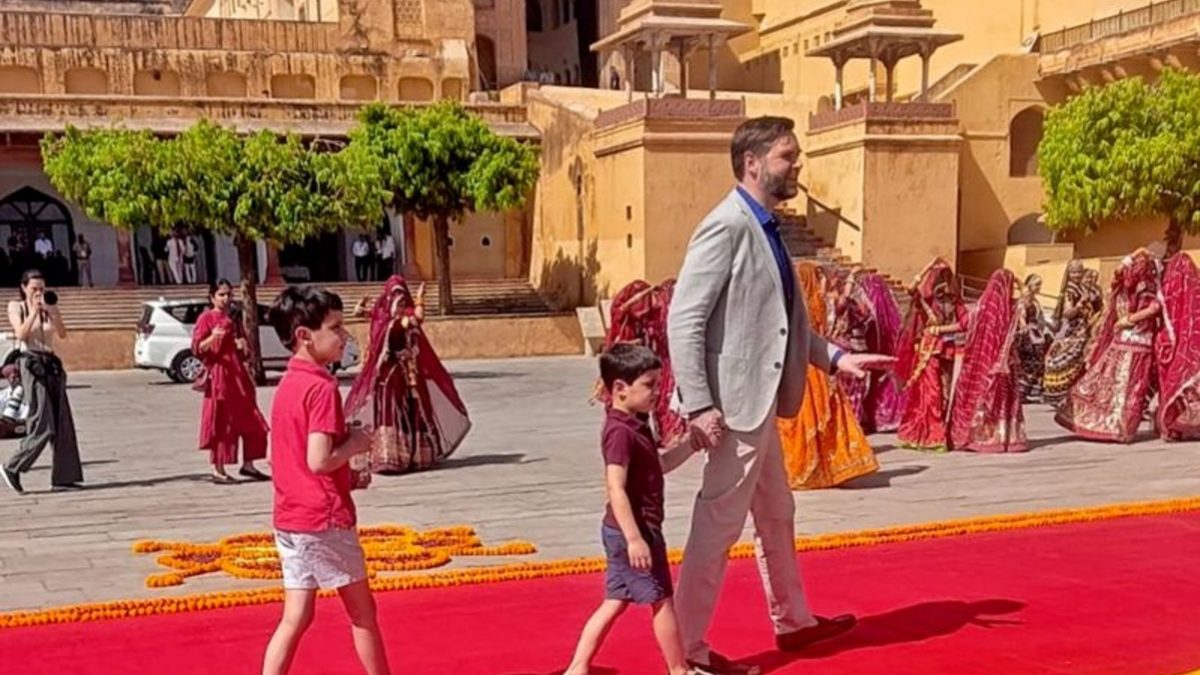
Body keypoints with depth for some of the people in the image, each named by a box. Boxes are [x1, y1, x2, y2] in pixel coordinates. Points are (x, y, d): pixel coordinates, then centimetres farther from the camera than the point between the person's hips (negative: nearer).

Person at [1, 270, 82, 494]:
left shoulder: (50, 309, 13)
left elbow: (62, 334, 0)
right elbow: (21, 333, -10)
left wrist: (50, 312, -12)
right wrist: (34, 311, -12)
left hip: (51, 364, 5)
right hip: (31, 364, -5)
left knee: (63, 424, 0)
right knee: (42, 426, -12)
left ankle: (63, 477, 4)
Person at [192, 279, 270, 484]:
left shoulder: (232, 319, 17)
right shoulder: (206, 318, -4)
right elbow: (197, 348, -12)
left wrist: (242, 345, 3)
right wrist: (212, 337, -29)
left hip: (238, 373, 7)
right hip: (218, 374, -7)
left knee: (250, 422, 7)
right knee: (221, 423, -5)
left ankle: (248, 465, 16)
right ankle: (218, 471, 0)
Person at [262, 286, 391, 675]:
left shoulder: (287, 385, 10)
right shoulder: (322, 387, -17)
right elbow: (318, 461, -26)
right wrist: (355, 444, -8)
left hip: (288, 520, 8)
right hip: (325, 520, -8)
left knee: (295, 618, 9)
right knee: (361, 611, 10)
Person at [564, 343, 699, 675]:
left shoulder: (635, 426, 11)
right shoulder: (621, 432, -21)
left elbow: (660, 465, 20)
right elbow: (616, 489, -26)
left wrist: (692, 442, 10)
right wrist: (635, 539, -28)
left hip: (626, 532, 10)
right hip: (634, 530, -10)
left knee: (615, 602, 13)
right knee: (661, 600, 3)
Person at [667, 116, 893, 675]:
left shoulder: (765, 229, 12)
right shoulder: (727, 226, -17)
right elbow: (683, 321, -21)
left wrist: (834, 357, 8)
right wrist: (699, 406, -24)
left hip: (760, 401, 10)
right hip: (733, 404, -10)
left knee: (777, 515, 22)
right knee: (718, 525, -2)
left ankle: (793, 621, 38)